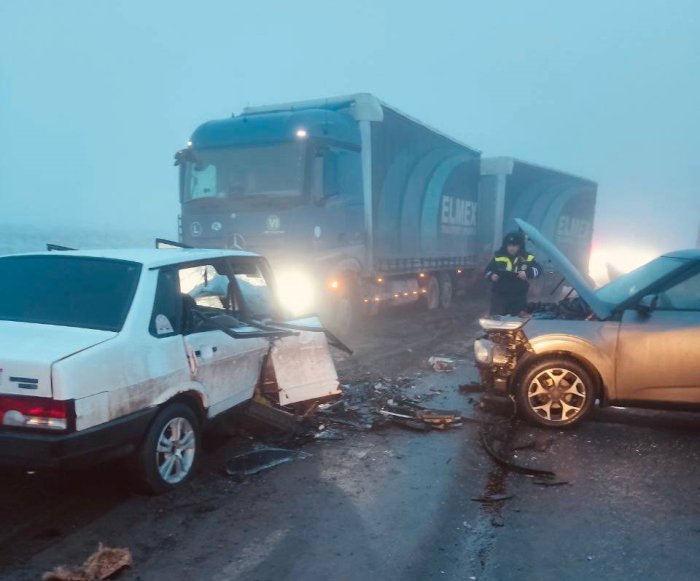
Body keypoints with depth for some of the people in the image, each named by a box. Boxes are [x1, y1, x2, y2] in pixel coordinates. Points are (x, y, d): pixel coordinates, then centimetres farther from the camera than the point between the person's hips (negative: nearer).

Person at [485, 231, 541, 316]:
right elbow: (488, 270, 6)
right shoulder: (498, 256, 1)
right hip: (499, 295, 0)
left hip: (519, 297, 1)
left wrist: (527, 273, -23)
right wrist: (491, 275, -17)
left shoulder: (527, 258, 0)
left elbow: (538, 269, -4)